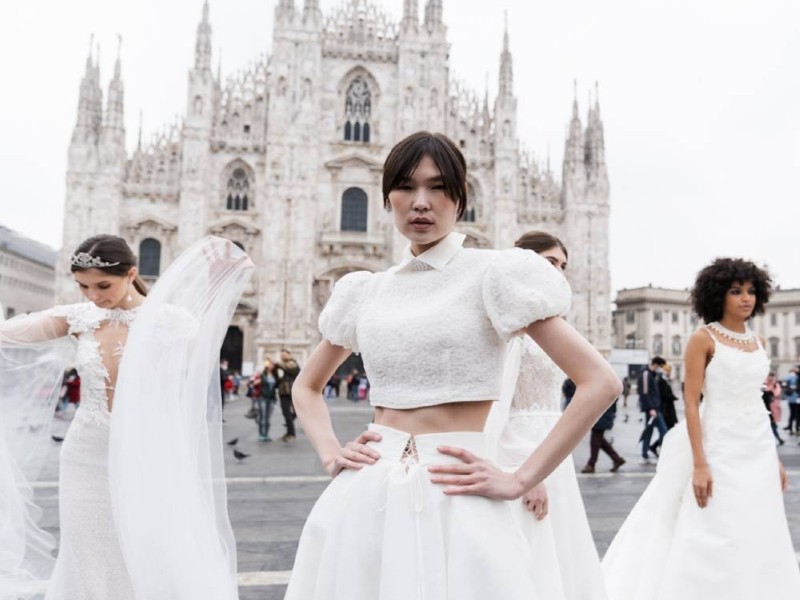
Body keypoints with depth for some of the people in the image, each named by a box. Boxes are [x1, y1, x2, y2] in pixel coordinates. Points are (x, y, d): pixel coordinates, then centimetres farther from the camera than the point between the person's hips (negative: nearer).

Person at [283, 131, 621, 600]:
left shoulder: (494, 275, -5)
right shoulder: (367, 291, 8)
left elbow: (601, 382, -10)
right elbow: (306, 386, 21)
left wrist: (519, 481, -12)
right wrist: (329, 453, 4)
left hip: (455, 502, -4)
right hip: (365, 499, 4)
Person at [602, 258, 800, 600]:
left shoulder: (758, 343, 11)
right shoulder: (703, 340, -8)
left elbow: (757, 402, 14)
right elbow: (691, 403, -13)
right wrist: (699, 464, -19)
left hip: (759, 450, 7)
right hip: (721, 449, -6)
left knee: (759, 539, 11)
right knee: (716, 540, -2)